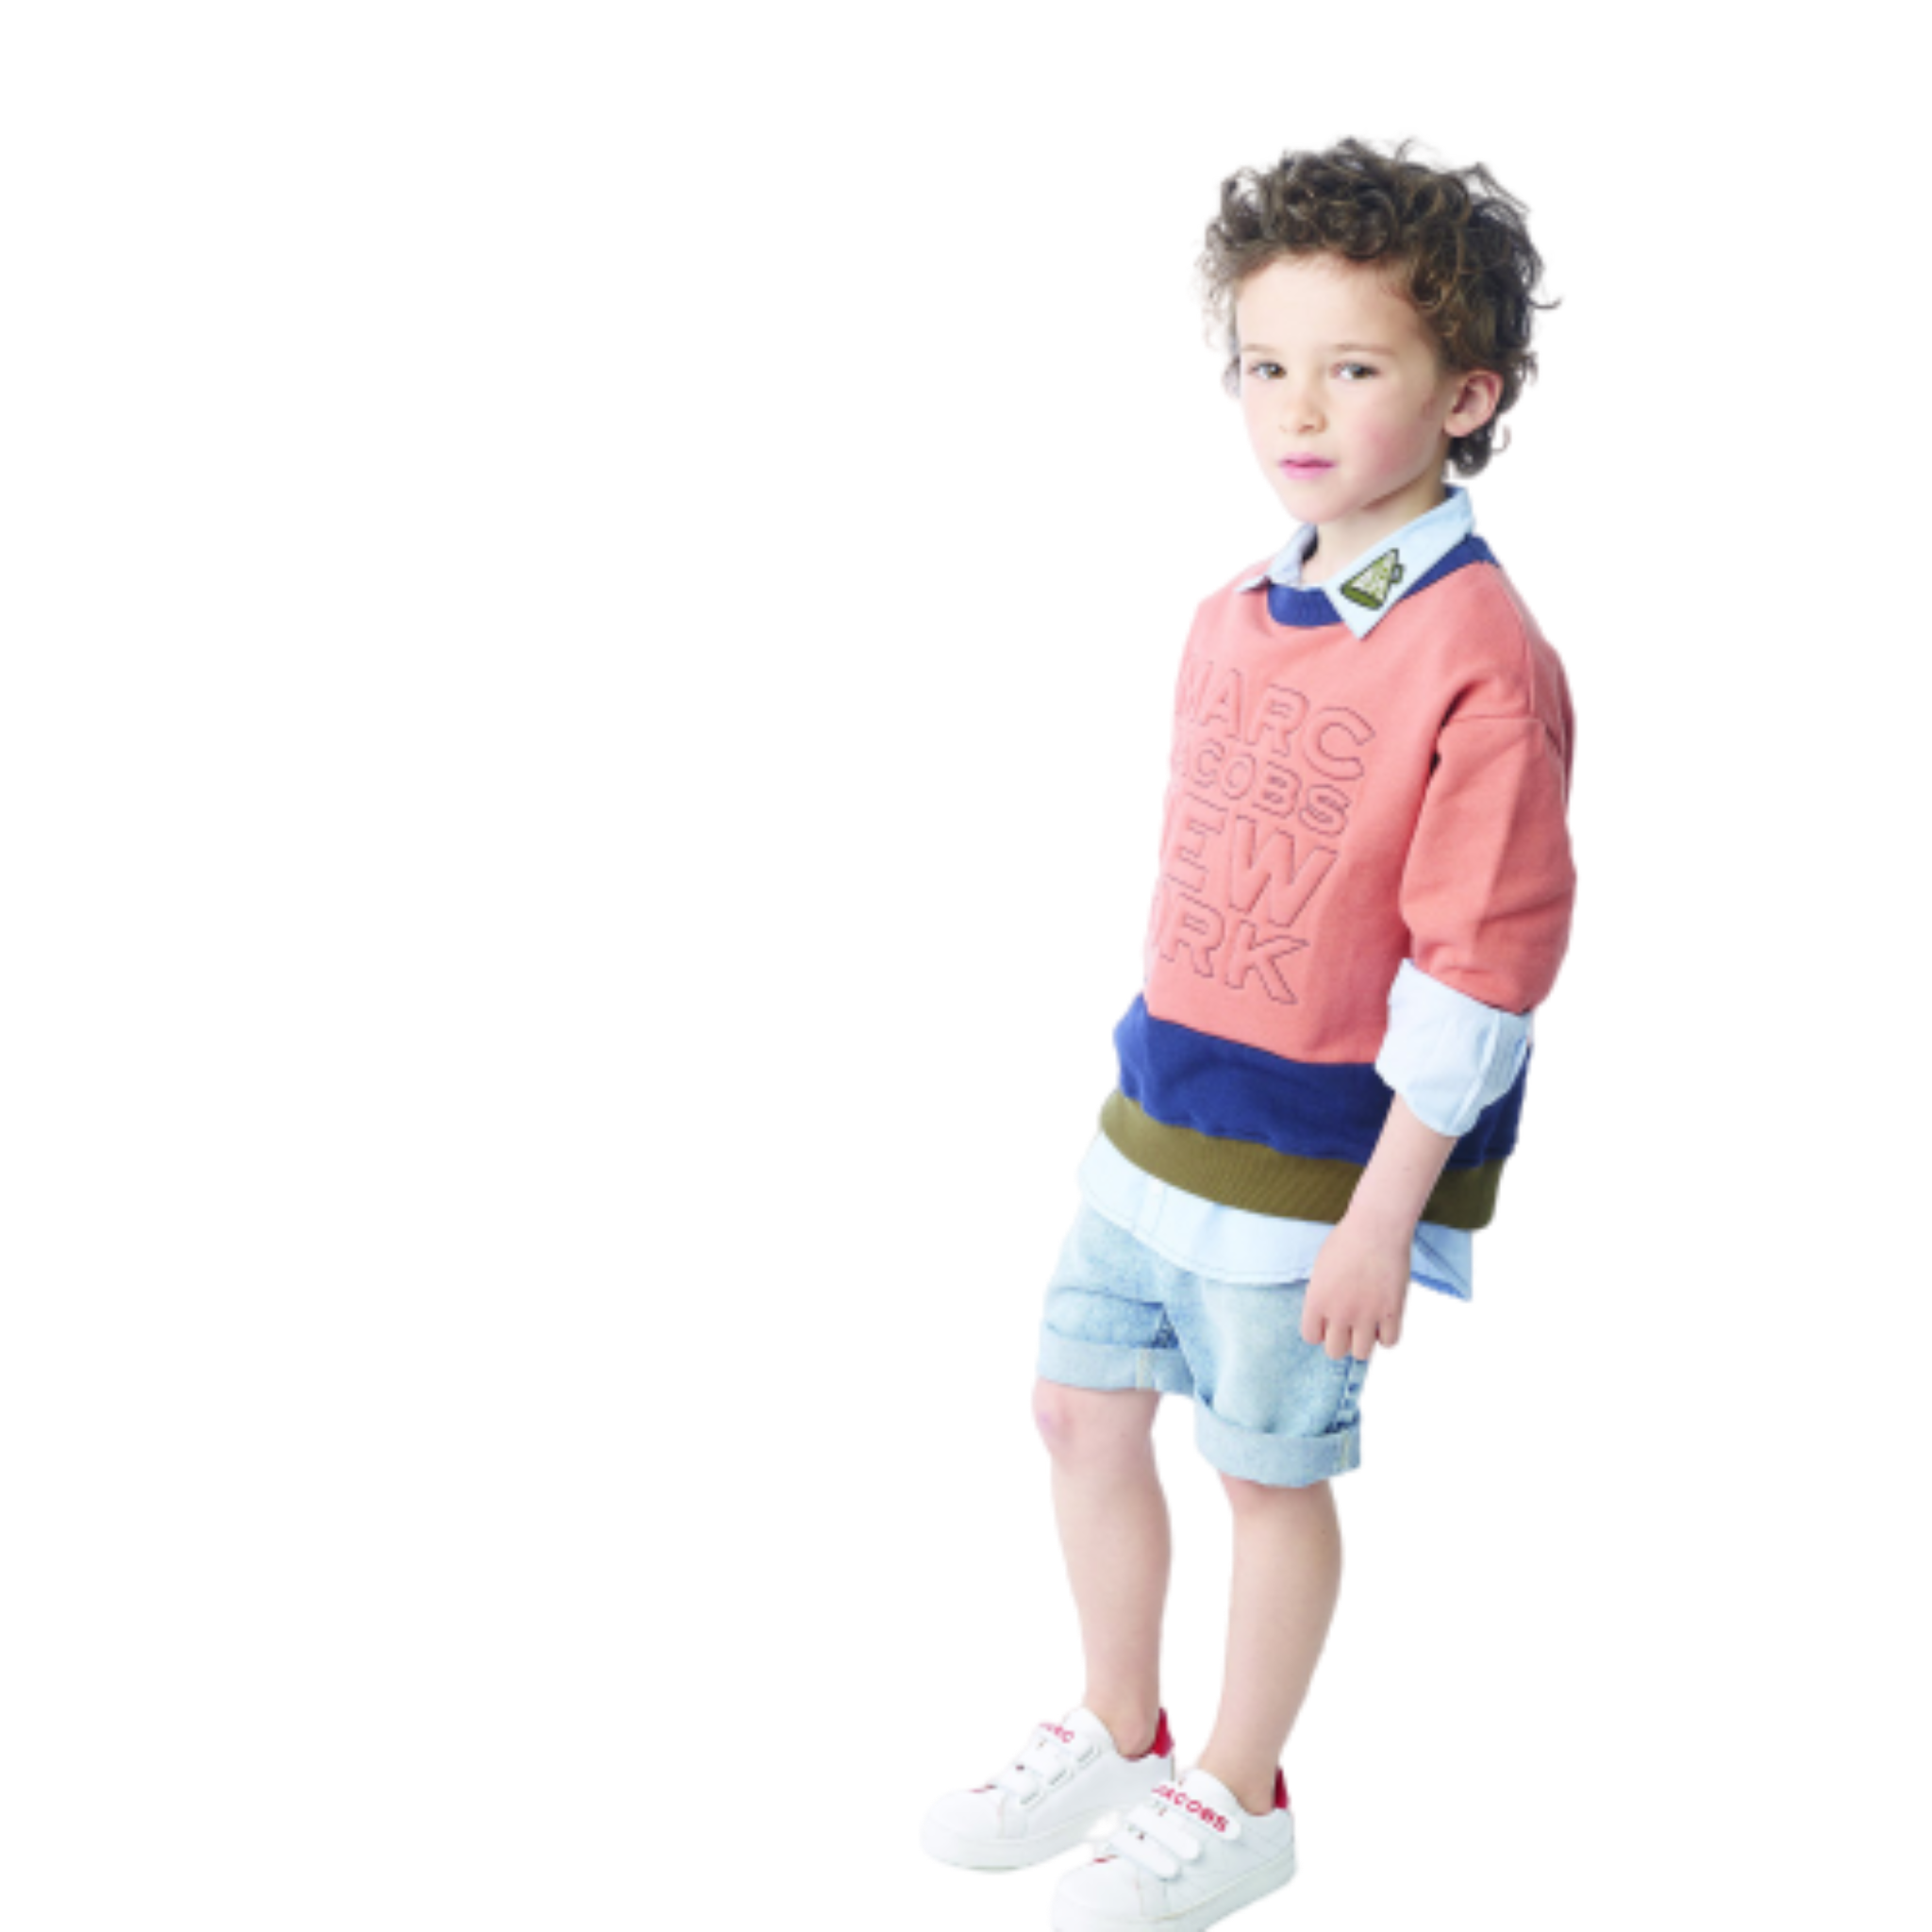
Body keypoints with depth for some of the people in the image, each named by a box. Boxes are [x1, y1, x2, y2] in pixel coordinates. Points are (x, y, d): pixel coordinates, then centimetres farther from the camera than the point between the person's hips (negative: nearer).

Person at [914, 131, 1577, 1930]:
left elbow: (1482, 964, -20)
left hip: (1321, 1151, -8)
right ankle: (1116, 1739, 37)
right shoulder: (1231, 617, 5)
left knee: (1273, 1468, 7)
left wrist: (1382, 1213, -20)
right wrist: (1155, 1067, 18)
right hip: (1157, 1109, 8)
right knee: (1080, 1407, 16)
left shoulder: (1483, 654, -19)